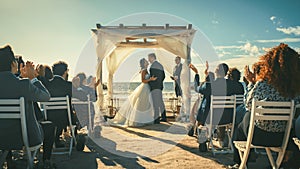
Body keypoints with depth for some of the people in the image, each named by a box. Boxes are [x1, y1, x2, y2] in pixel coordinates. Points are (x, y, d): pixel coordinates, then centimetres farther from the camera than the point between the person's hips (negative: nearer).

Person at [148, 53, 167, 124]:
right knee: (160, 102, 16)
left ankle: (156, 119, -3)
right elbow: (163, 76, 16)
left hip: (154, 86, -9)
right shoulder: (160, 65, 14)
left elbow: (152, 76, -18)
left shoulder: (153, 65, -14)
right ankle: (164, 117, 24)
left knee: (155, 103, -6)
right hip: (160, 86, 9)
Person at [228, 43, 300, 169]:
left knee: (241, 127, 29)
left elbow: (248, 105, -9)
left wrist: (252, 82, 4)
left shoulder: (263, 84, -22)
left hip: (259, 136, -4)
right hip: (280, 138, 4)